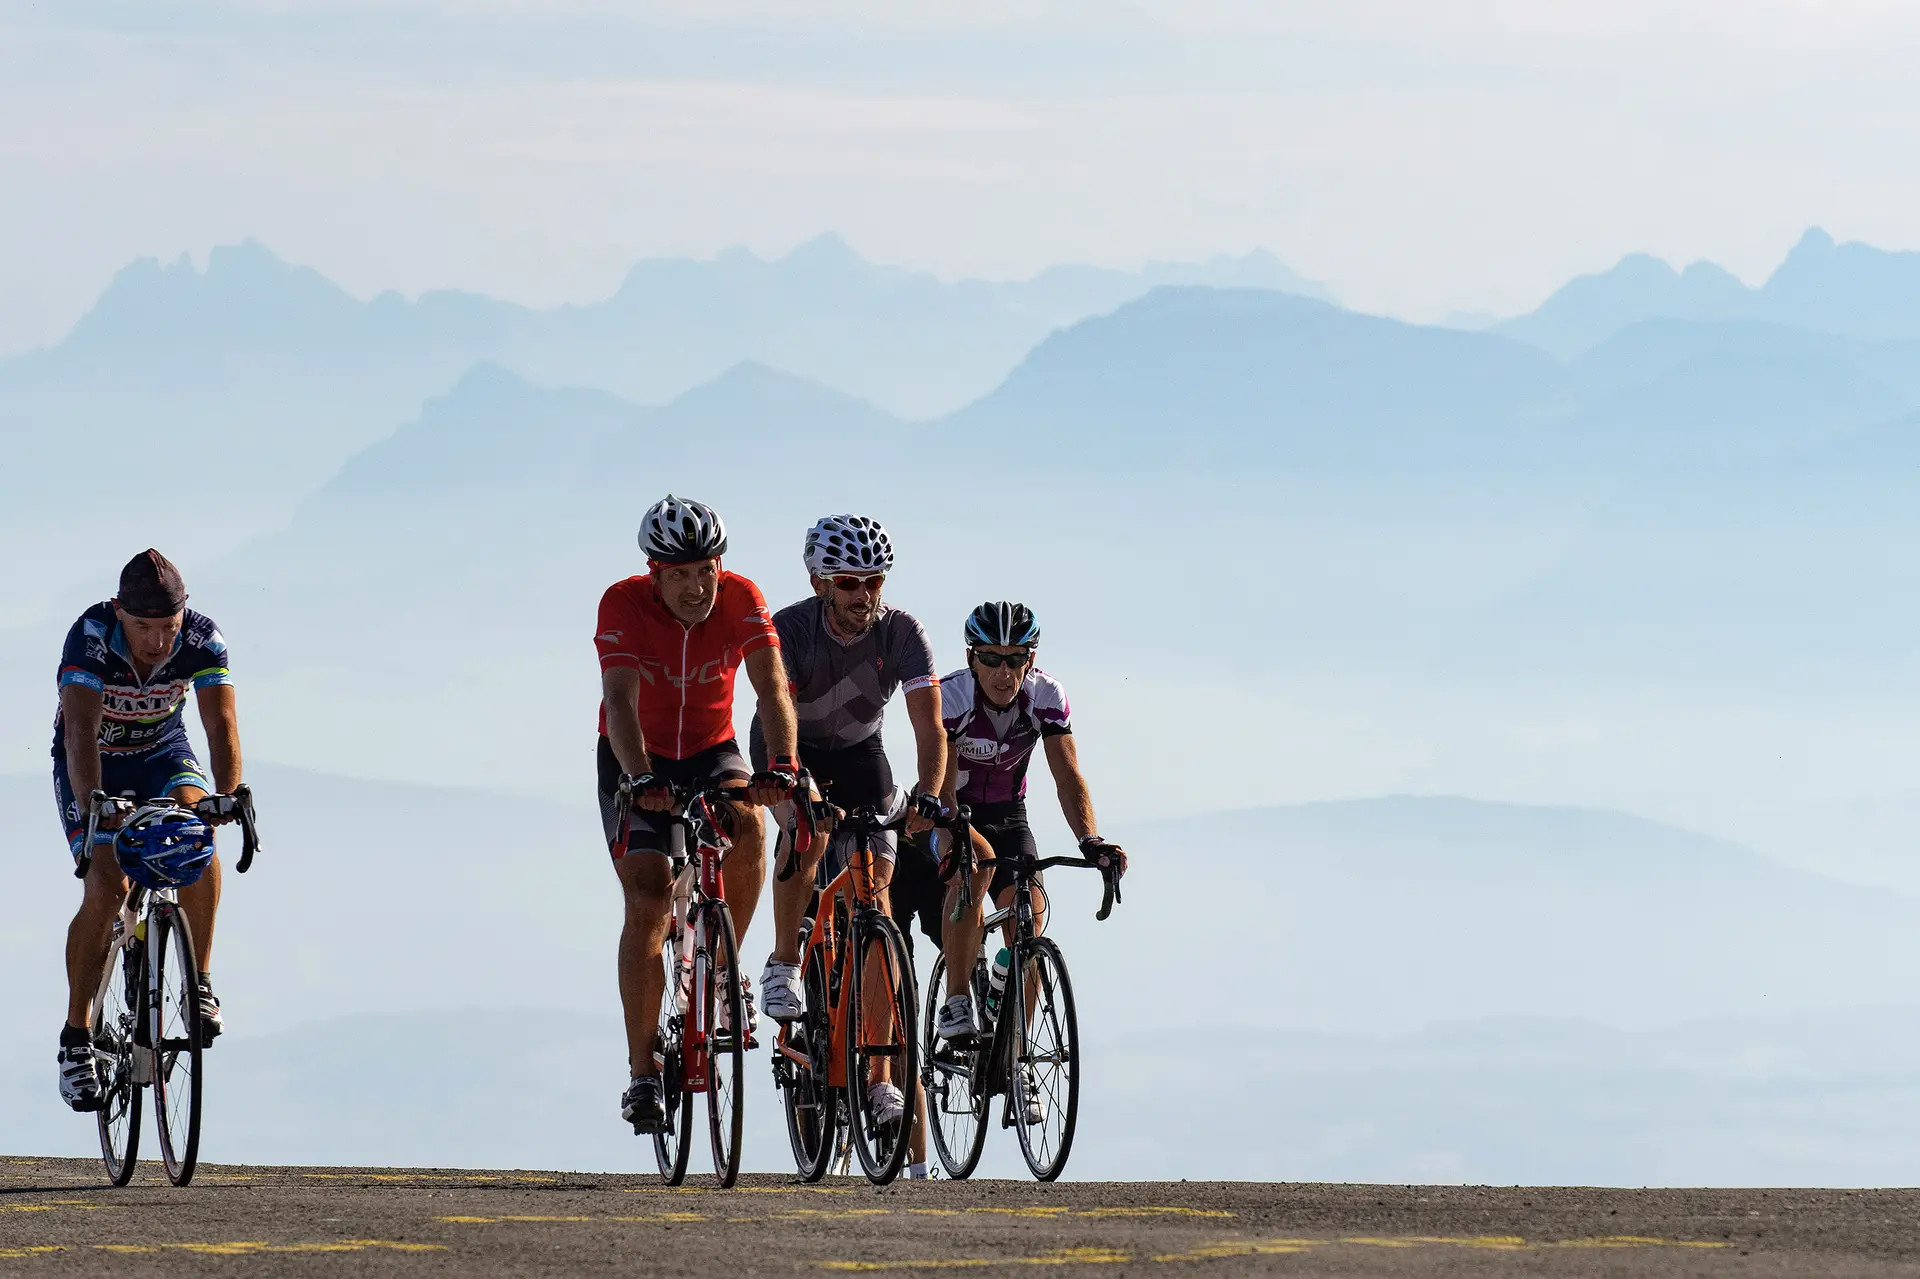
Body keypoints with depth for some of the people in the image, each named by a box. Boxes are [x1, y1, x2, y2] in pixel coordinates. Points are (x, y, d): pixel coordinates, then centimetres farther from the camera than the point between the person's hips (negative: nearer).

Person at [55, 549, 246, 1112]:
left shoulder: (203, 639, -26)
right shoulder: (90, 638, -33)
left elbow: (221, 723, -34)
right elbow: (81, 730, -44)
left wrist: (228, 793, -52)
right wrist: (92, 803, -61)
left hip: (162, 752, 2)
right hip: (94, 765, -2)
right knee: (106, 888, -20)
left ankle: (200, 984, -17)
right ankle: (76, 1038, -4)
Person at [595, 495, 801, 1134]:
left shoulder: (740, 600, -19)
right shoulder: (624, 604, -25)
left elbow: (772, 685, -30)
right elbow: (620, 699, -36)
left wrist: (781, 766, -47)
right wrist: (641, 779, -52)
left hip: (712, 751, 2)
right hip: (637, 759, -2)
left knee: (747, 826, -30)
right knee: (647, 901, -15)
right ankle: (643, 1073, -10)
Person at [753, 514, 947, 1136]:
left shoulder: (903, 634, -23)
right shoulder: (789, 629, -28)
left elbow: (928, 723, -30)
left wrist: (927, 795, -47)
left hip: (859, 755, 2)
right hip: (793, 752, -2)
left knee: (876, 897, -7)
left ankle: (878, 1077, -6)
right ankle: (784, 965, -17)